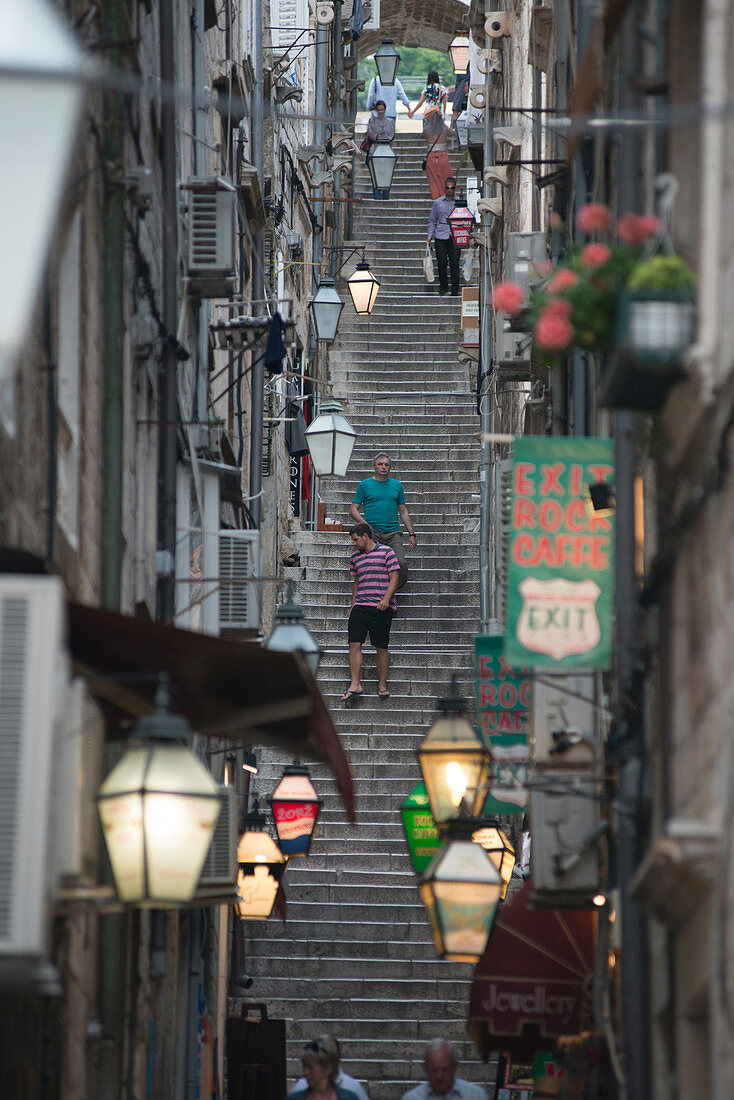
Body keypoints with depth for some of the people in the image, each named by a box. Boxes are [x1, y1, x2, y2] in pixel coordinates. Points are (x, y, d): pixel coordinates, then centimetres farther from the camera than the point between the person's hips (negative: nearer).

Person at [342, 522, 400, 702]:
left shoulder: (386, 552, -1)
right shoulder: (355, 556, 16)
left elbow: (394, 578, -5)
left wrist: (386, 599, -17)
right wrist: (353, 606, 20)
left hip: (381, 608, -5)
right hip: (360, 606, 5)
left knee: (381, 647, -1)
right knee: (354, 644, -7)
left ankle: (382, 686, 8)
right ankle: (355, 685, -7)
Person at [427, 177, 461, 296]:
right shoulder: (438, 203, 9)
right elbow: (432, 220, 14)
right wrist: (430, 235, 4)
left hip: (455, 237, -1)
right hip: (440, 238, 1)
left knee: (454, 264, -5)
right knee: (442, 263, -3)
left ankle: (454, 291, -3)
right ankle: (443, 286, 18)